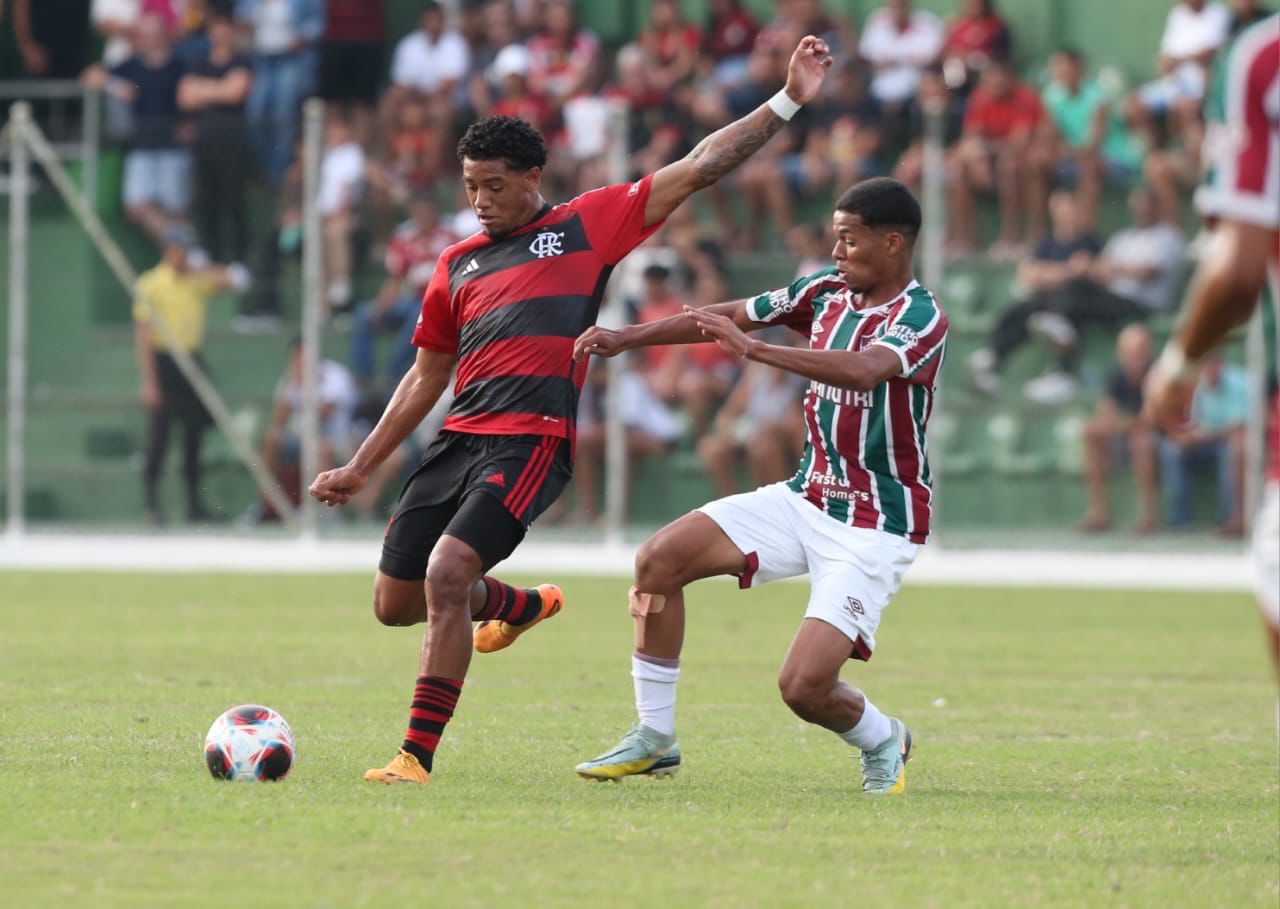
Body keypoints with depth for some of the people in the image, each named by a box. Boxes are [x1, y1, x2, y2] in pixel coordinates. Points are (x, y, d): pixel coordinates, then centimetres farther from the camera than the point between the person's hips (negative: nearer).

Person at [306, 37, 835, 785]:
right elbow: (427, 378, 28)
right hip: (461, 438, 6)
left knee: (447, 574, -22)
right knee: (396, 603, 8)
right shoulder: (458, 265, 20)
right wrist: (361, 468, 26)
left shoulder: (588, 225, 7)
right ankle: (520, 605, 38)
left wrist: (788, 103, 0)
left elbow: (699, 168, 6)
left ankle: (418, 754, -17)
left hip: (533, 443, -6)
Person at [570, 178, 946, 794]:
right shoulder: (828, 291, 5)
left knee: (804, 686, -18)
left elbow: (864, 370, -38)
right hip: (807, 497, 7)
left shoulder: (921, 318, -18)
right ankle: (654, 738, 3)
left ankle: (883, 742, 18)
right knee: (660, 559, -8)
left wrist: (754, 351, -45)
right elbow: (728, 316, 8)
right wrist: (624, 339, -2)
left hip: (877, 528, -7)